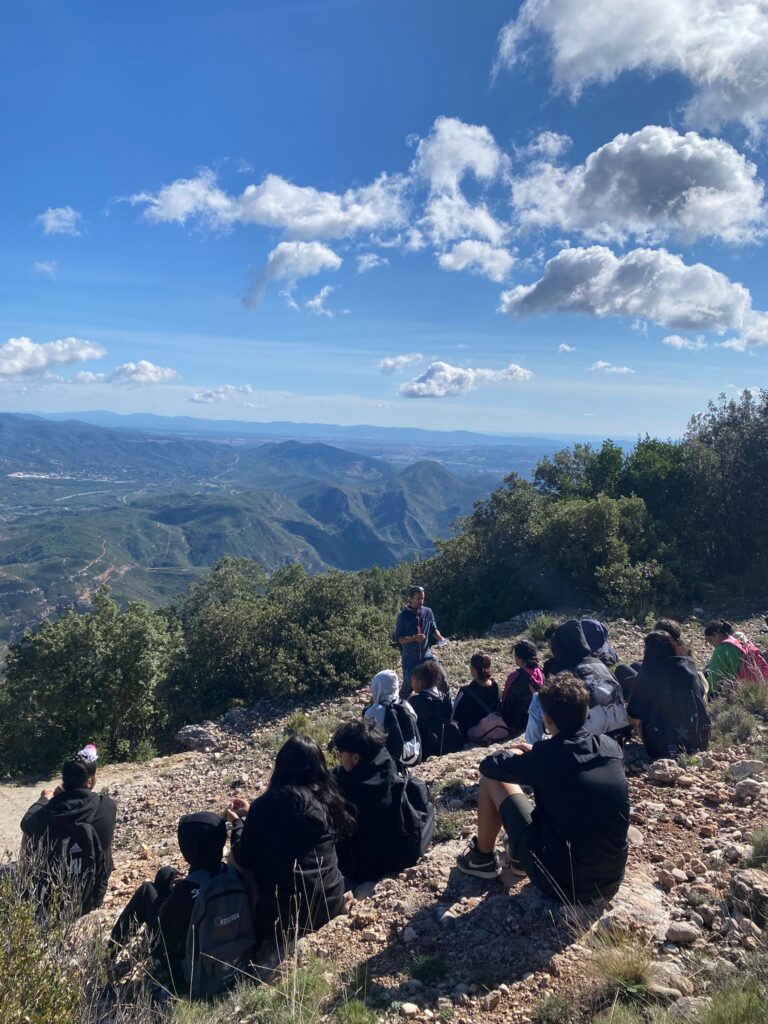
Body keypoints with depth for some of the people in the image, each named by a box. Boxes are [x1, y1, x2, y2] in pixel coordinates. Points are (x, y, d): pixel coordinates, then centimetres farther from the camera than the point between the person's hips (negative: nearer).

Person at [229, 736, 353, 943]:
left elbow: (244, 859, -4)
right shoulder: (328, 799, 0)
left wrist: (237, 822, 12)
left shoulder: (268, 803, -14)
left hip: (286, 914, -5)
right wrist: (252, 813, 20)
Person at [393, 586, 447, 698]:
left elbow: (433, 629, 11)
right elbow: (398, 638, -11)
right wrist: (414, 638, -27)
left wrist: (440, 638, -10)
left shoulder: (428, 612, -2)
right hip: (410, 658, -3)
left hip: (427, 655, 3)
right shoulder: (404, 615, -12)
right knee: (408, 686, 9)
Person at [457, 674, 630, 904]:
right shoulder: (611, 747, -4)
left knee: (492, 778, 5)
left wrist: (514, 754, 18)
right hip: (610, 882, 5)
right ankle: (520, 854, 38)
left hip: (560, 883, -5)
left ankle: (483, 857, 25)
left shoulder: (545, 756, -18)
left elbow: (488, 765, -2)